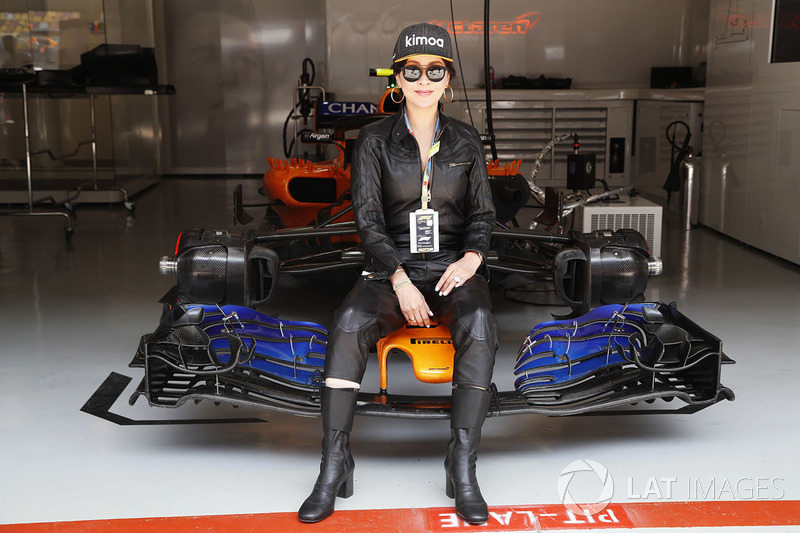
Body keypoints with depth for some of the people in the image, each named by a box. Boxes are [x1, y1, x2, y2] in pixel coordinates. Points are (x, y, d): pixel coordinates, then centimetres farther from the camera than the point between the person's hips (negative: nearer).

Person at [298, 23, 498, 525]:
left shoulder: (467, 141, 8)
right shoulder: (375, 140, 2)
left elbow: (483, 213, 11)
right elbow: (368, 219, -4)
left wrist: (472, 257, -11)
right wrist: (401, 281, -17)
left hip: (454, 268, 1)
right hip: (391, 269, -1)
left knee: (479, 326, -33)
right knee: (349, 325, -32)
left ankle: (463, 468, -28)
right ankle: (334, 467, -25)